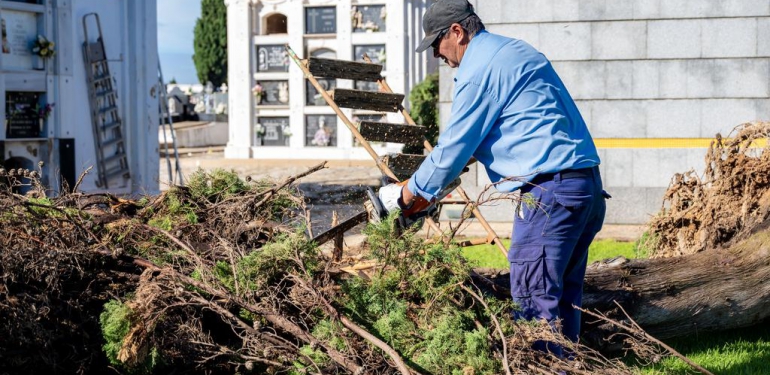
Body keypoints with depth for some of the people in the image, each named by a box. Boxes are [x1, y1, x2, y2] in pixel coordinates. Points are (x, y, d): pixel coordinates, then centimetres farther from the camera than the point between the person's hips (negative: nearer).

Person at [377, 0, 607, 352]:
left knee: (534, 303, -8)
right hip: (588, 186, 10)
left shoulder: (479, 68, -8)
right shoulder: (515, 51, 22)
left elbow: (453, 148, -6)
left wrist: (405, 195, 6)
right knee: (564, 296, 15)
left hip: (549, 190, -10)